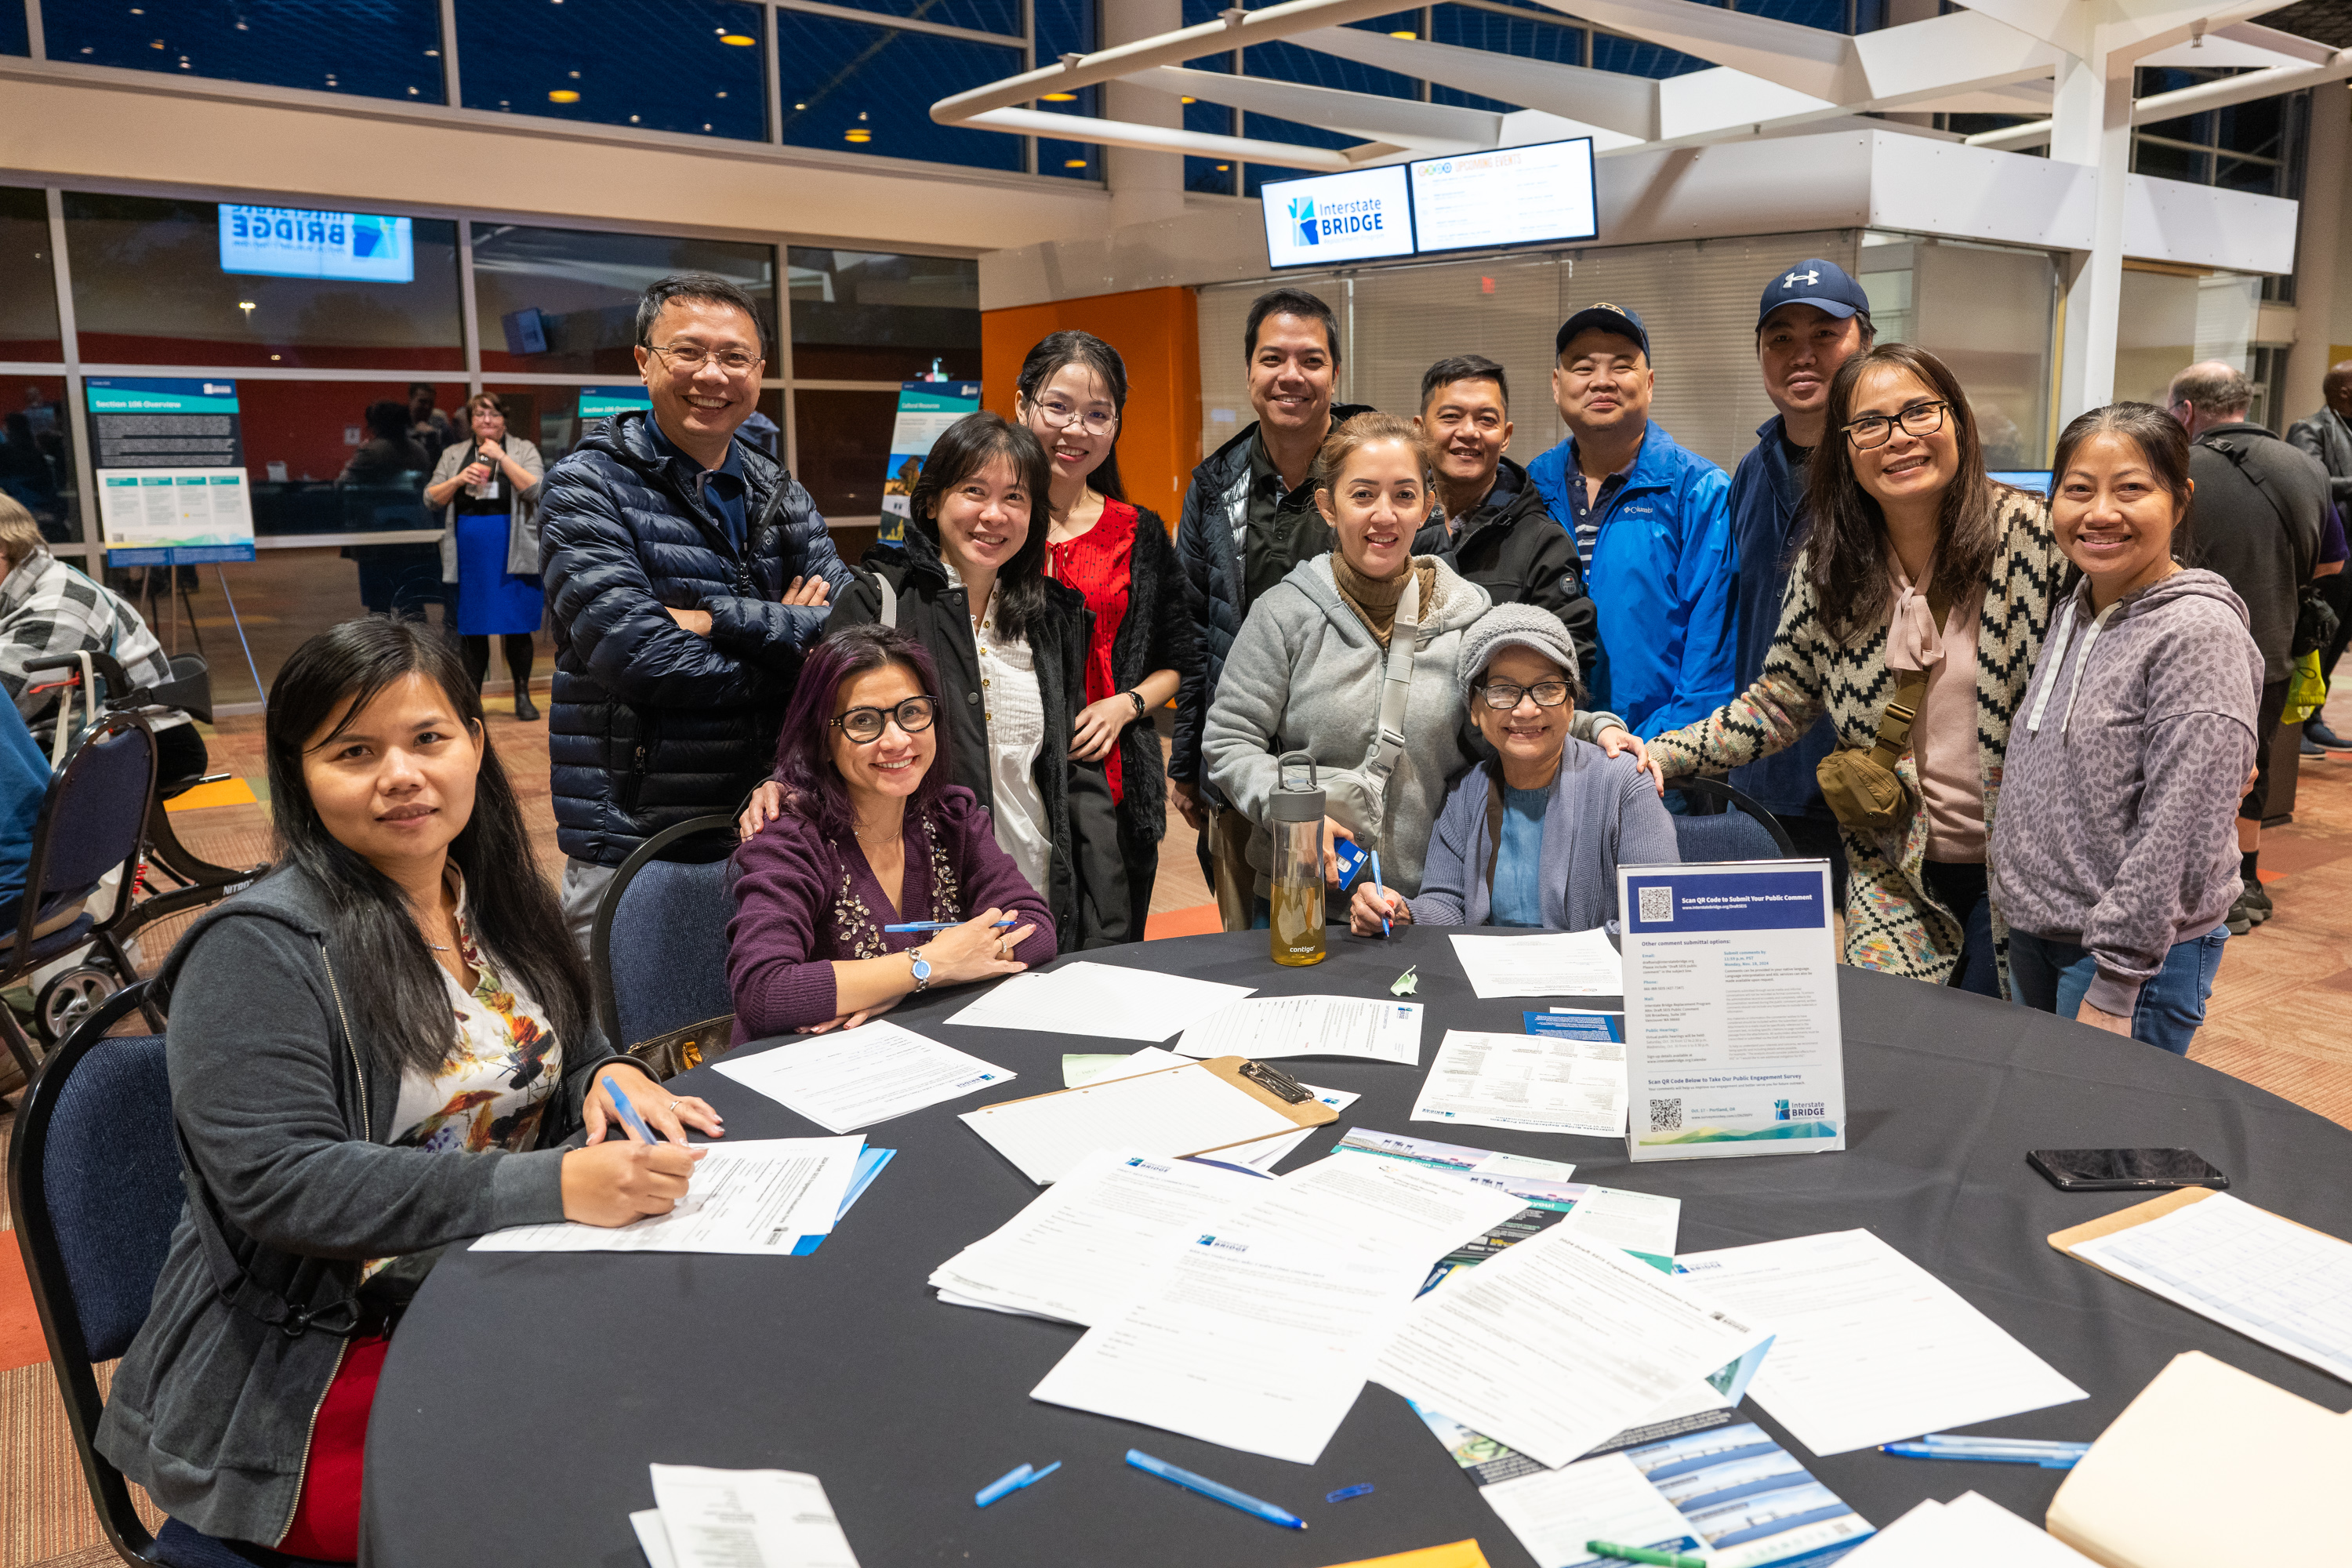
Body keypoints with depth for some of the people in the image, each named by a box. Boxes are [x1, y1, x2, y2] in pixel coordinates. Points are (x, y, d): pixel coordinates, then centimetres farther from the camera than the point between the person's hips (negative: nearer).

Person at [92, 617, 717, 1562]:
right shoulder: (259, 951, -12)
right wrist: (552, 1186, -29)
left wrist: (610, 1080, -7)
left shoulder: (494, 900, 9)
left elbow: (563, 1064, 19)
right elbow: (281, 1186, -21)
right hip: (320, 1373, -6)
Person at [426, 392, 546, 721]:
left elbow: (536, 491, -10)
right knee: (473, 630, 5)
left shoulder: (522, 450, 6)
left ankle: (523, 696, 11)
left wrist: (501, 457, -13)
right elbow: (431, 499, 8)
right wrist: (459, 480, -8)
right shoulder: (453, 455, 13)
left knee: (516, 626, 0)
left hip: (512, 554, -2)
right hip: (470, 554, 2)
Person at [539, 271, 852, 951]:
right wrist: (786, 640, -8)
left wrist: (718, 619, -15)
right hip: (630, 839, -4)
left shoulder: (782, 497, 11)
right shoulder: (587, 486, -4)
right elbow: (637, 656, -18)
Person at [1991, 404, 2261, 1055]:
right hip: (2033, 931, 7)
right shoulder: (2072, 614, 6)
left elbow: (2179, 836, -21)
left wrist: (2114, 985, -20)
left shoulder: (2198, 635, -18)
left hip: (2135, 952, -7)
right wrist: (2021, 915, 14)